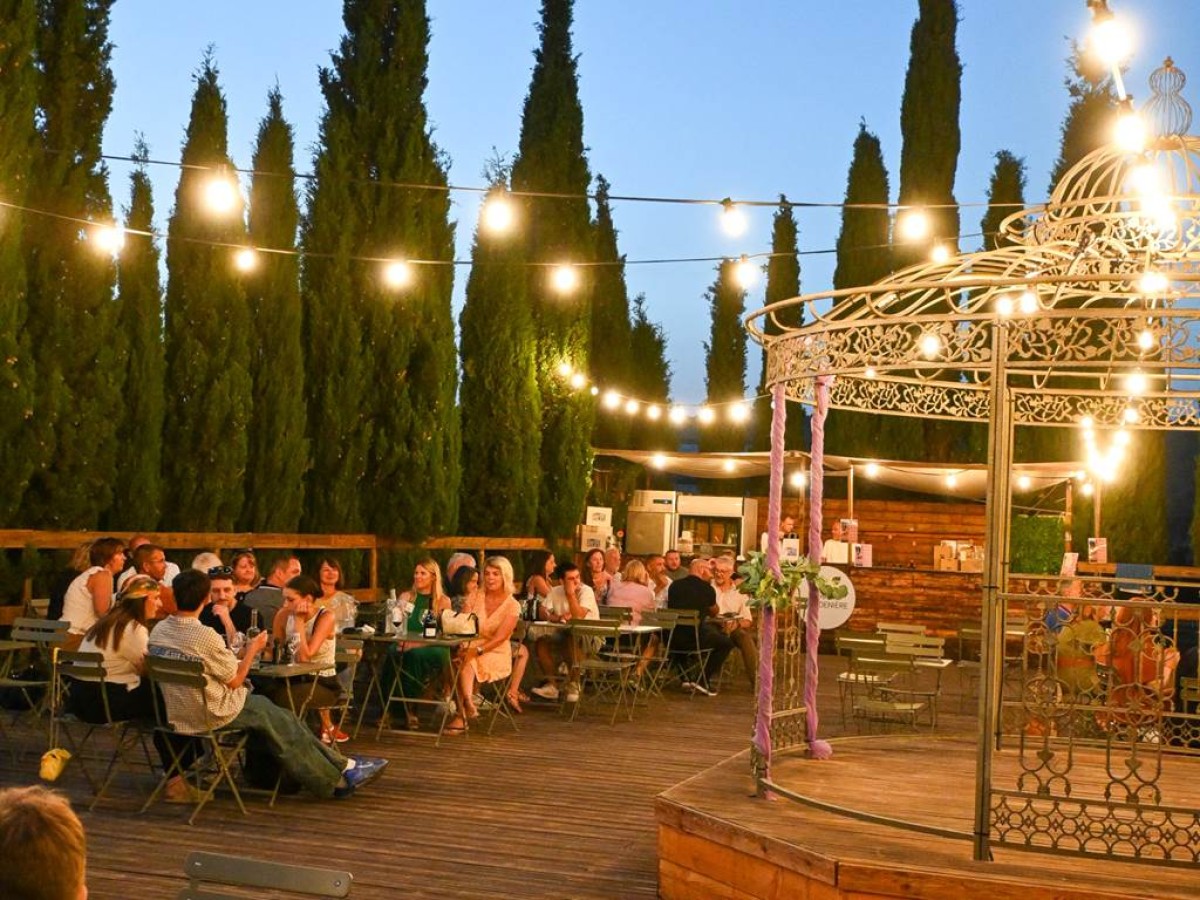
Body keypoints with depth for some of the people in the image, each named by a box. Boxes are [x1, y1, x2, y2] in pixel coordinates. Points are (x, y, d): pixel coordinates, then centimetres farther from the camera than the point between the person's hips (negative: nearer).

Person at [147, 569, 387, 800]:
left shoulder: (158, 631, -1)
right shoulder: (204, 636, -24)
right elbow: (235, 681, -13)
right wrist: (252, 650, 2)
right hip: (212, 715, -8)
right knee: (282, 722, 9)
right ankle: (336, 778, 20)